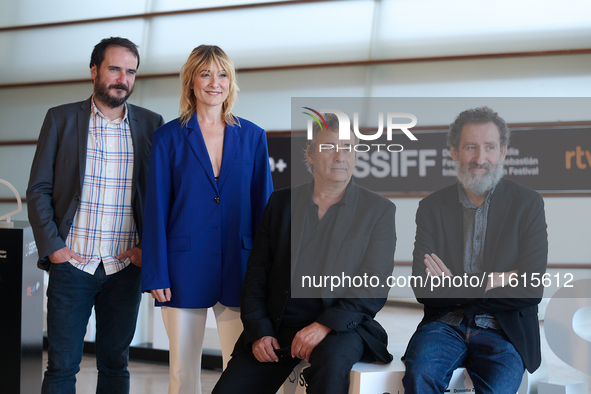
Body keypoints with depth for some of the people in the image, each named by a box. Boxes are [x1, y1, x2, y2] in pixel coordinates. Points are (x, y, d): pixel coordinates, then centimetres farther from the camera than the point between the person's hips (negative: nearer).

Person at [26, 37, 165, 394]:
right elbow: (38, 190, 4)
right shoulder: (61, 119, 4)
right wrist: (51, 246, -6)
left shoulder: (151, 124, 6)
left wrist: (149, 246, -3)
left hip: (125, 267, 1)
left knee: (115, 364, 9)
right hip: (71, 262, -1)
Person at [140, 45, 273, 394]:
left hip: (238, 268, 1)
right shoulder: (169, 137, 3)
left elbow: (264, 207, 8)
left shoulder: (253, 136, 8)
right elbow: (156, 209, 1)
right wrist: (156, 274, -5)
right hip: (185, 268, -1)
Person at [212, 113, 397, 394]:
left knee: (333, 360, -36)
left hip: (340, 328, -2)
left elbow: (374, 287, -4)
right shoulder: (281, 202, 12)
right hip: (277, 327, 3)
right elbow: (256, 275, 10)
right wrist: (259, 332, -4)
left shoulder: (379, 210, 4)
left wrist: (326, 324, -17)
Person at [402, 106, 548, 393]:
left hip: (503, 333, -1)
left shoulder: (528, 203, 3)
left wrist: (456, 284, -6)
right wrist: (491, 282, -9)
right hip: (445, 325, 1)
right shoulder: (432, 207, 7)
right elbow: (422, 289, -2)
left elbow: (531, 290, -5)